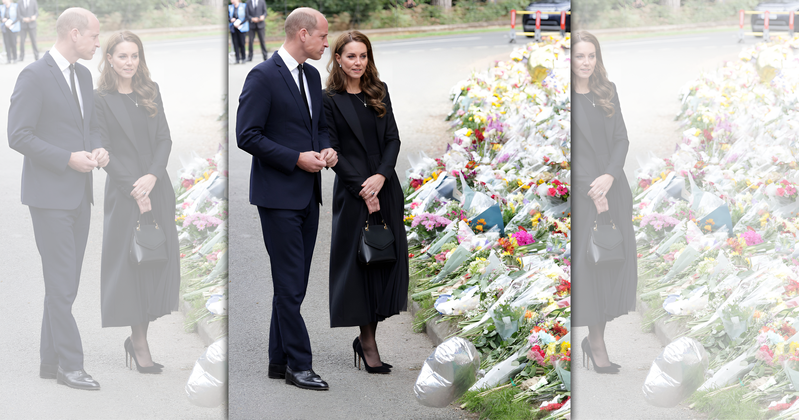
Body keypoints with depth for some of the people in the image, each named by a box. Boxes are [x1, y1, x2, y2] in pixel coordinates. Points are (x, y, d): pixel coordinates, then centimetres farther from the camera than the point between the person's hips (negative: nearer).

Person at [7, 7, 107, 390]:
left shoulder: (83, 76, 13)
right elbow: (18, 135, -15)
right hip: (50, 194, -8)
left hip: (80, 194, 8)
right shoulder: (34, 76, -12)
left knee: (64, 284, 11)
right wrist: (68, 158, -19)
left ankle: (50, 361, 19)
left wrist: (98, 149, 0)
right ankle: (70, 365, -1)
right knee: (61, 284, -7)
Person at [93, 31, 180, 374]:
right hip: (123, 191, -5)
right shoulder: (101, 99, -3)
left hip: (157, 188, 5)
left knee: (158, 259, 3)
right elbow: (104, 152, -6)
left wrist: (152, 177, -10)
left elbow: (165, 139, 7)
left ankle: (137, 338, 16)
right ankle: (140, 345, 6)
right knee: (131, 262, -2)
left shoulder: (151, 92, 11)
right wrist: (135, 190, -12)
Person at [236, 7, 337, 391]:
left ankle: (279, 361, 19)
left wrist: (326, 149, 2)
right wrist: (296, 158, -17)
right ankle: (299, 365, 0)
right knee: (290, 284, -5)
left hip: (308, 194, 8)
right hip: (278, 195, -8)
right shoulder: (263, 76, -12)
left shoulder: (312, 76, 13)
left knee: (293, 284, 11)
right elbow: (247, 135, -16)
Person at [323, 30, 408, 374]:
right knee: (360, 261, -1)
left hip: (385, 188, 5)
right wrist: (363, 190, -13)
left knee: (386, 258, 4)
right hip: (352, 191, -5)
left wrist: (381, 177, -10)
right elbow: (333, 152, -7)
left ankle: (366, 337, 15)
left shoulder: (379, 92, 10)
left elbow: (393, 139, 7)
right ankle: (368, 344, 6)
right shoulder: (330, 100, -4)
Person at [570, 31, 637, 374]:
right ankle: (596, 343, 5)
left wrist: (609, 177, -8)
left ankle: (597, 337, 12)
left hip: (612, 188, 5)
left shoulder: (607, 93, 12)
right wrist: (592, 191, -11)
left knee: (615, 259, 2)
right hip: (580, 192, -5)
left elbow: (621, 139, 9)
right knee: (587, 263, -4)